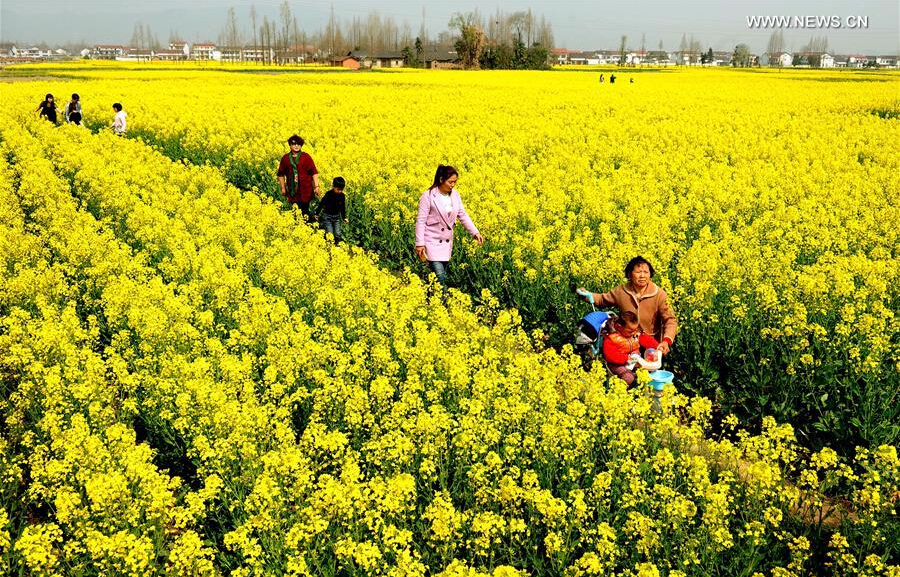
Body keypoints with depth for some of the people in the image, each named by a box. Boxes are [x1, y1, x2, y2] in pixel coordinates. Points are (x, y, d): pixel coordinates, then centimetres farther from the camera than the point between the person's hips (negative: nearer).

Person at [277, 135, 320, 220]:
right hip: (292, 190, 2)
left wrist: (316, 186, -11)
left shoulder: (306, 157, 0)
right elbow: (281, 174, 16)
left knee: (304, 209, -5)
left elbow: (314, 172, -3)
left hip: (305, 189, -2)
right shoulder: (285, 158, 7)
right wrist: (283, 188, 13)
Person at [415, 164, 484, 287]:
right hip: (432, 241, -6)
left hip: (447, 242, 6)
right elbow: (421, 221, -13)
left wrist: (475, 232, -6)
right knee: (439, 276, -13)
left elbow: (463, 216, 7)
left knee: (442, 275, 9)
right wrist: (420, 244, -16)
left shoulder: (455, 194, 2)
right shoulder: (428, 196, -15)